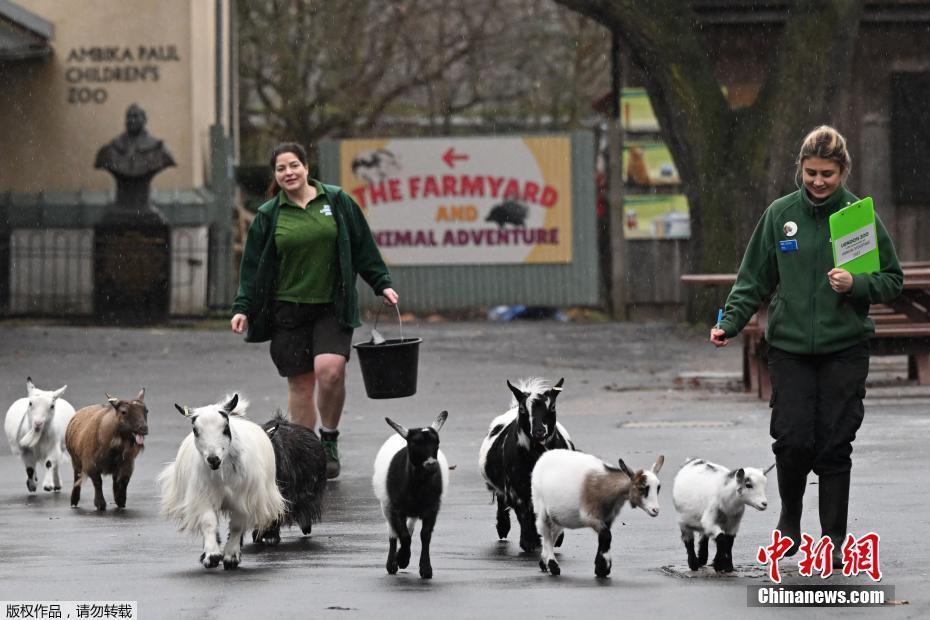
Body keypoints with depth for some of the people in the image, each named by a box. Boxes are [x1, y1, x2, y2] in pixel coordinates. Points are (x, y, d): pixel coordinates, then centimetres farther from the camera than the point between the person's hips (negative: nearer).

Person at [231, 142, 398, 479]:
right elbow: (253, 267, 8)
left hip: (332, 307, -1)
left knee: (330, 369, -21)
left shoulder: (336, 201, 4)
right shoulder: (268, 215, 5)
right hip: (288, 310, 1)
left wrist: (382, 284, 5)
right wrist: (243, 308, 1)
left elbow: (363, 248, 9)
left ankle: (329, 440, 0)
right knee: (300, 383, 1)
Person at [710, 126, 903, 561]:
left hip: (845, 349, -1)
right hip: (790, 347, 1)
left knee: (834, 444, -1)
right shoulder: (780, 214, 2)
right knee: (792, 439, -8)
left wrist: (856, 284, -15)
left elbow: (893, 280, 4)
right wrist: (730, 322, -6)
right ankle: (790, 515, 19)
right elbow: (755, 279, 7)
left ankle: (834, 537, 10)